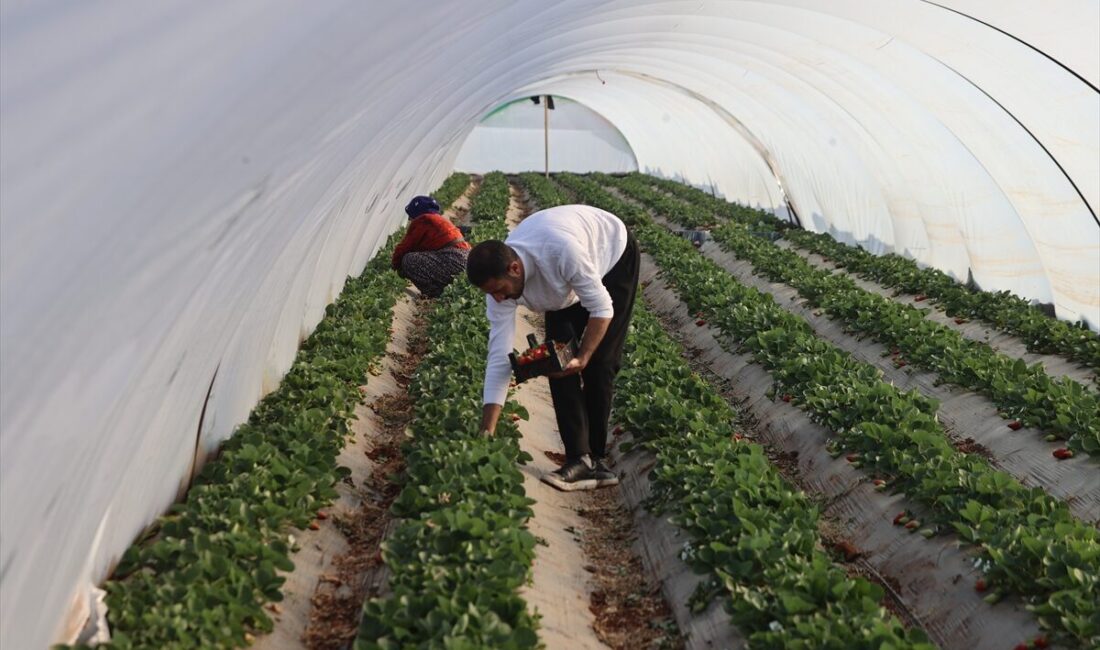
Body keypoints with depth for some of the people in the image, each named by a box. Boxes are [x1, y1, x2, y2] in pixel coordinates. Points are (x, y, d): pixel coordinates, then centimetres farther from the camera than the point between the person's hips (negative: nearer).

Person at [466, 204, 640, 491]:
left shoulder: (561, 251, -46)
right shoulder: (499, 278, -27)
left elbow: (602, 309, -32)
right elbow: (499, 357, -24)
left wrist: (582, 359, -40)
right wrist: (487, 433, -27)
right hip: (566, 286, 5)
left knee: (599, 364, -11)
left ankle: (592, 458, -1)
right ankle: (581, 458, -6)